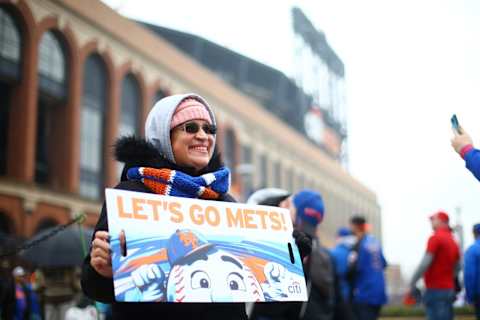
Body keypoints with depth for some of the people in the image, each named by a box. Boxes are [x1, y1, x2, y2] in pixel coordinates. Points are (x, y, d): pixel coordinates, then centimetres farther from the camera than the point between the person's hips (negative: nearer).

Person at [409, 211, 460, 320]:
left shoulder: (435, 238, -10)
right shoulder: (453, 241, 13)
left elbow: (426, 262, -16)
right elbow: (457, 267, 20)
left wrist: (413, 282, -12)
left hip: (435, 290, -8)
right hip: (449, 289, 8)